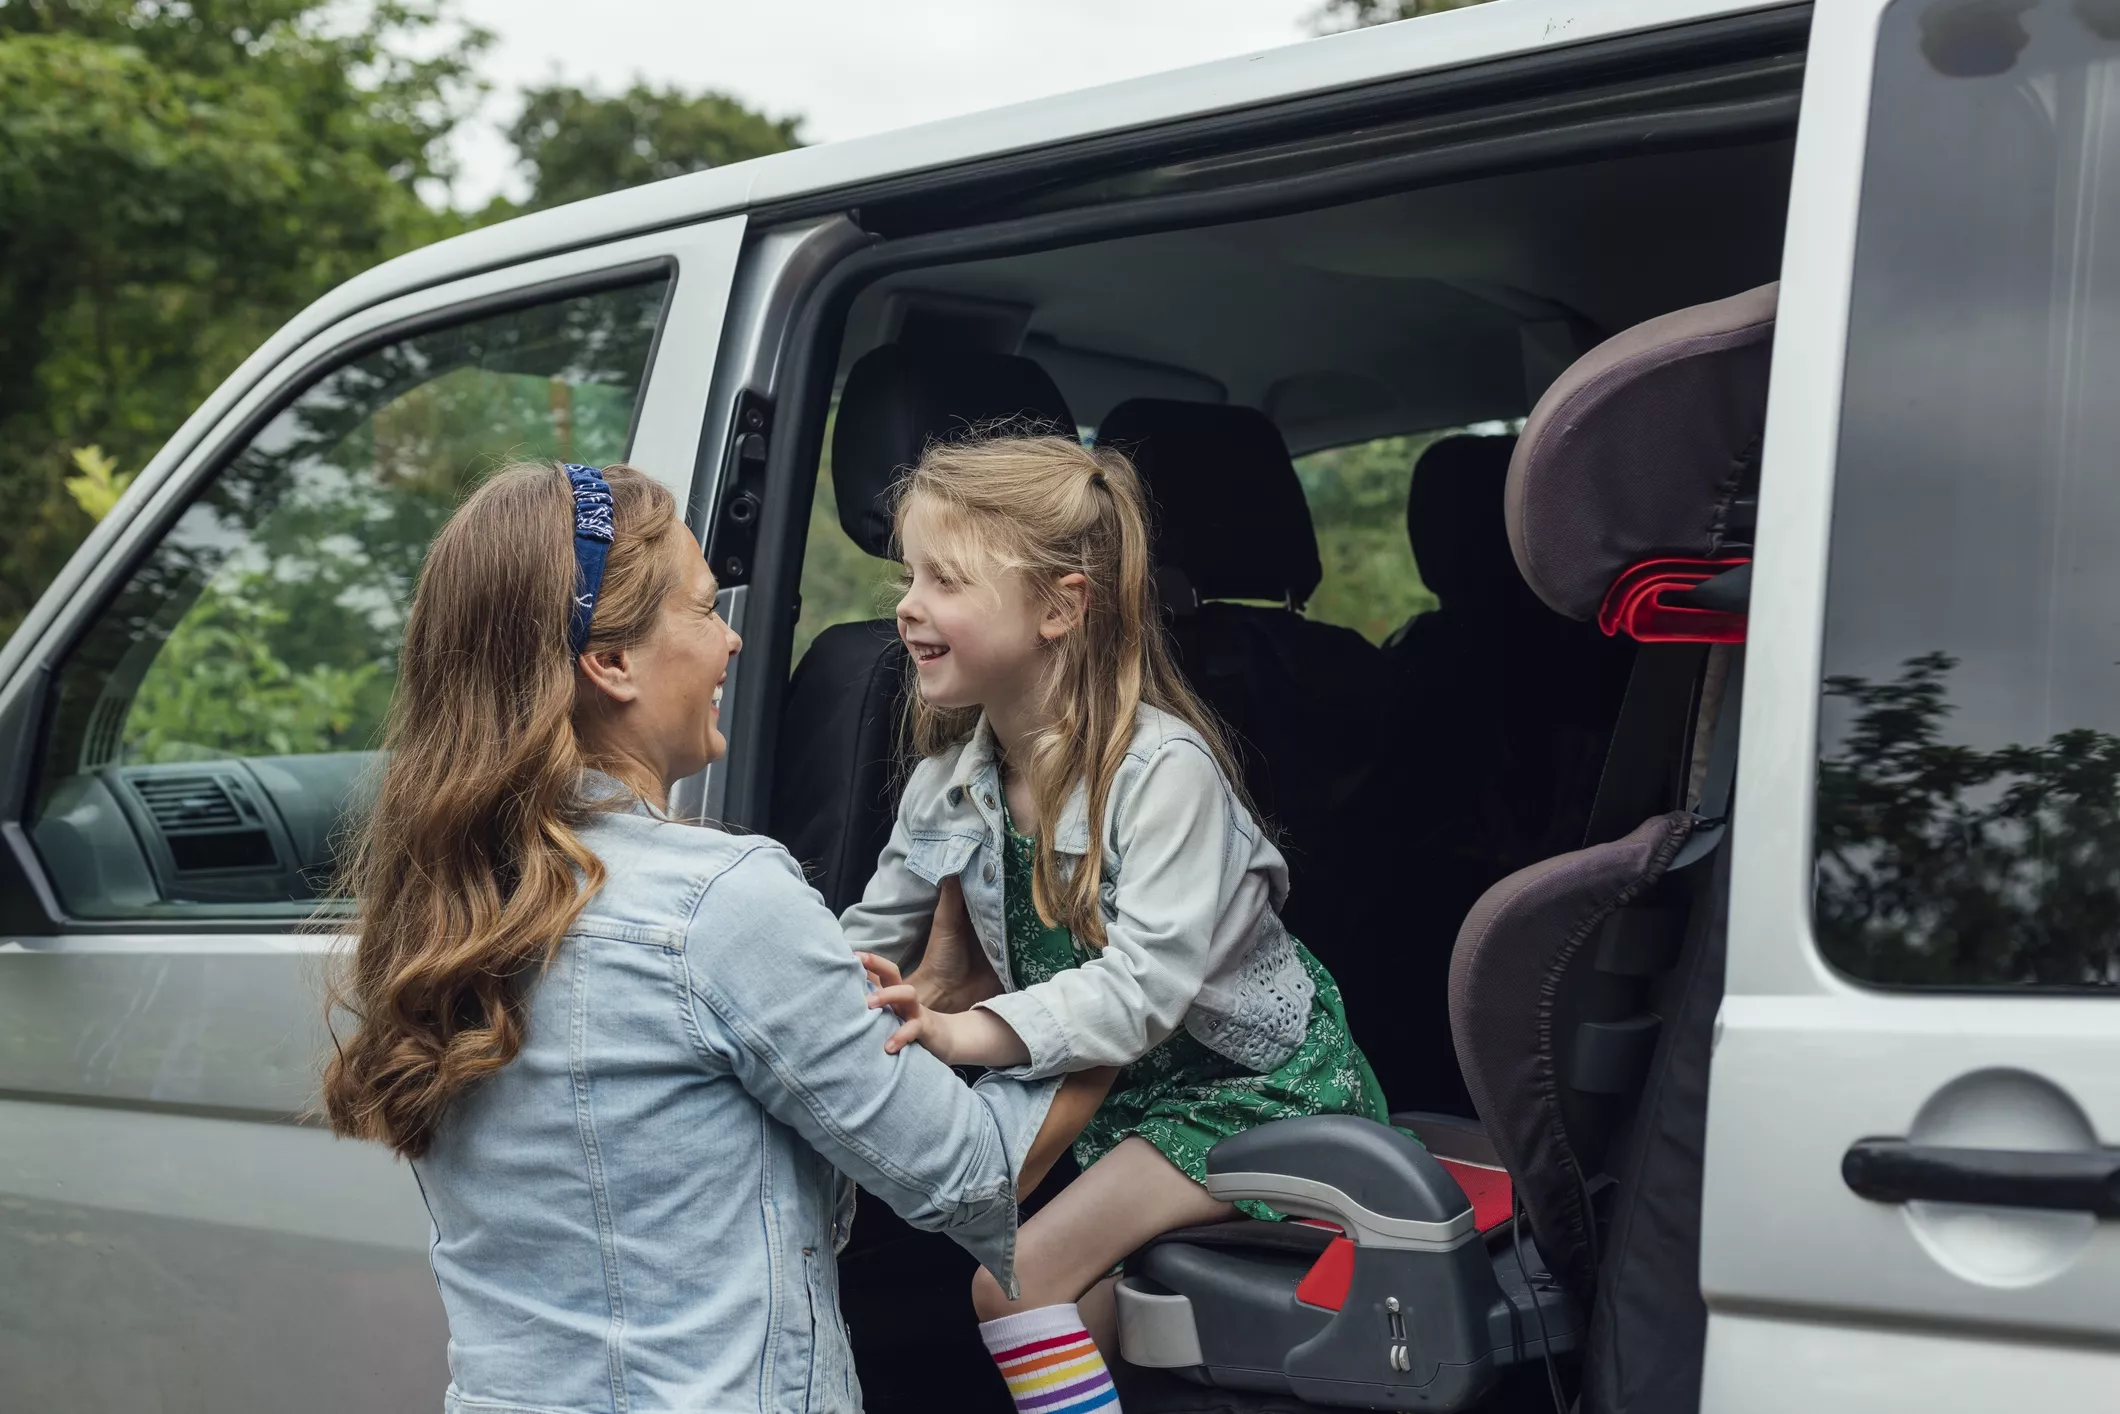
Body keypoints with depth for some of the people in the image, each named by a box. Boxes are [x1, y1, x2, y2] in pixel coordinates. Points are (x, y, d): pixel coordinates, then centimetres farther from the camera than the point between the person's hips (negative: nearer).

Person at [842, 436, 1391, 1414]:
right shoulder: (950, 781, -4)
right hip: (1111, 1085, 7)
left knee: (1015, 1282, -17)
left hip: (1251, 1085, -7)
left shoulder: (1163, 767, -26)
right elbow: (868, 940, 6)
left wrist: (969, 1032, -48)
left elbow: (1144, 984, -34)